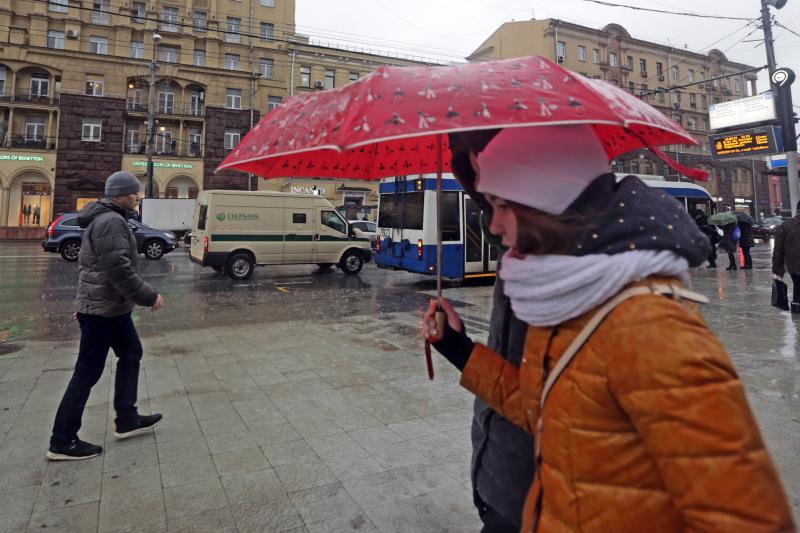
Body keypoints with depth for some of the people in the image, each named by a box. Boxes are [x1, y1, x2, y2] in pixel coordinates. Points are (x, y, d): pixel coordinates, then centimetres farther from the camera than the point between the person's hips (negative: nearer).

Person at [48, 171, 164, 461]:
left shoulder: (108, 219, 14)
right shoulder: (111, 222, -20)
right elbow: (119, 270, -28)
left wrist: (85, 302, 24)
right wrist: (149, 296, -19)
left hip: (111, 306, 11)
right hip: (104, 309, -11)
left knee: (131, 354, 17)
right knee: (87, 373, -1)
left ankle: (127, 420, 25)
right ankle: (62, 442, 11)